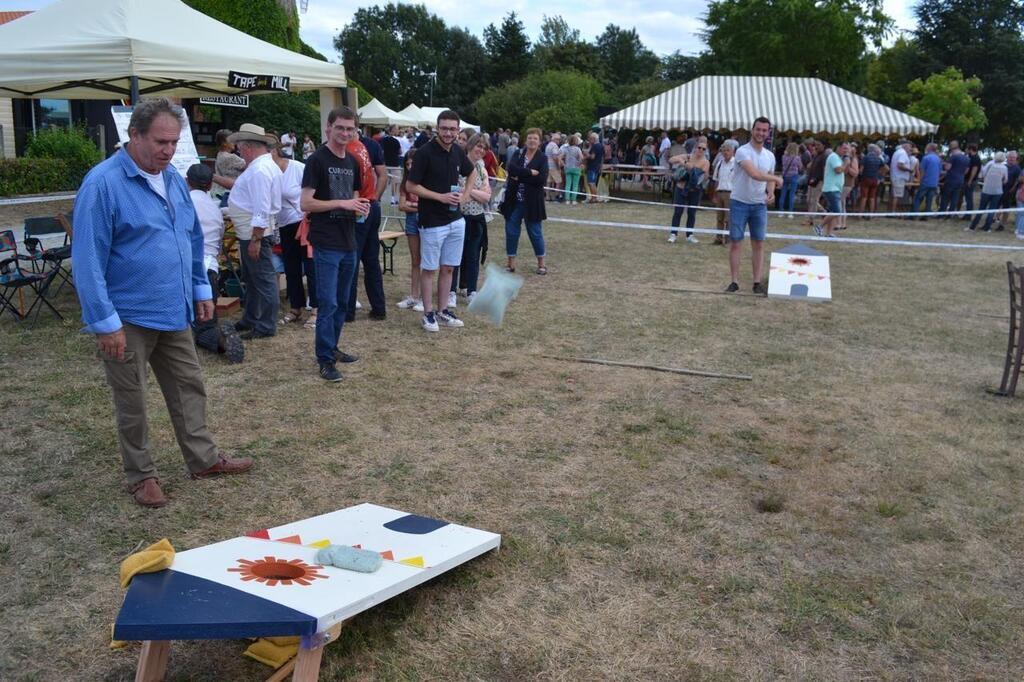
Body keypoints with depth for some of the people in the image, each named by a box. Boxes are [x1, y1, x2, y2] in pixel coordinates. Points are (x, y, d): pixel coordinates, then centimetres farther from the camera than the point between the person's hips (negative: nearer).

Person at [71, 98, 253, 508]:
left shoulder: (173, 180, 7)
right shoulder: (103, 184, -16)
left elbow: (193, 240, 19)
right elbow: (88, 260, -18)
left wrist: (201, 289, 16)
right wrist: (105, 322, -19)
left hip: (174, 313, 7)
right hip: (128, 318, -7)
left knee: (189, 388, 16)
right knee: (132, 403, 9)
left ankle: (204, 459, 30)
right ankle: (141, 475, 24)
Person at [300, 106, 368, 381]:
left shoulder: (352, 161, 12)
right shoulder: (317, 160, -10)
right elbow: (305, 203, -15)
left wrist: (361, 207, 1)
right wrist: (342, 204, -20)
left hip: (348, 243, 7)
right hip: (326, 245, -7)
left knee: (342, 302, 15)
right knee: (328, 303, -6)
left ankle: (332, 348, 28)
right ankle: (325, 360, 1)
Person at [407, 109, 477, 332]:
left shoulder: (458, 151, 4)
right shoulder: (425, 152, -14)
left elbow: (472, 173, 22)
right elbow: (411, 186, -14)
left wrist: (464, 195, 5)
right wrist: (441, 197, -18)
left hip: (456, 220, 6)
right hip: (432, 222, -6)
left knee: (448, 268, 12)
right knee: (429, 269, 4)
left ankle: (443, 311, 22)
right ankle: (428, 314, 14)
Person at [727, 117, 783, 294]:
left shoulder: (770, 156, 9)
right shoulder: (743, 151, -13)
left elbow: (769, 180, 16)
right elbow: (754, 174, -27)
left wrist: (771, 193, -6)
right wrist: (776, 179, -15)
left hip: (759, 205, 5)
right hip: (739, 203, -5)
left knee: (759, 244, 4)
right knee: (735, 243, -1)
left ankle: (757, 282, 8)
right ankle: (735, 281, 6)